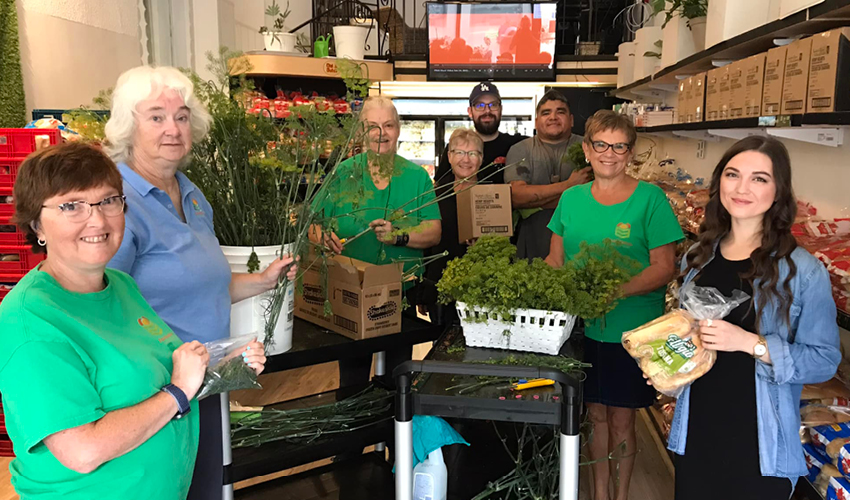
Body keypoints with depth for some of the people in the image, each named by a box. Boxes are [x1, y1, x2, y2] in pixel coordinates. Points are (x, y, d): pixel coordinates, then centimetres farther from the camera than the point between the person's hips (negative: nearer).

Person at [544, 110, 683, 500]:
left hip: (631, 331, -3)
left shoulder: (649, 198, -7)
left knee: (621, 418, 9)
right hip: (583, 326, 3)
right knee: (595, 413, 15)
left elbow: (664, 268, -11)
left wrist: (616, 290, -25)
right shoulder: (571, 198, 5)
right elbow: (555, 260, 10)